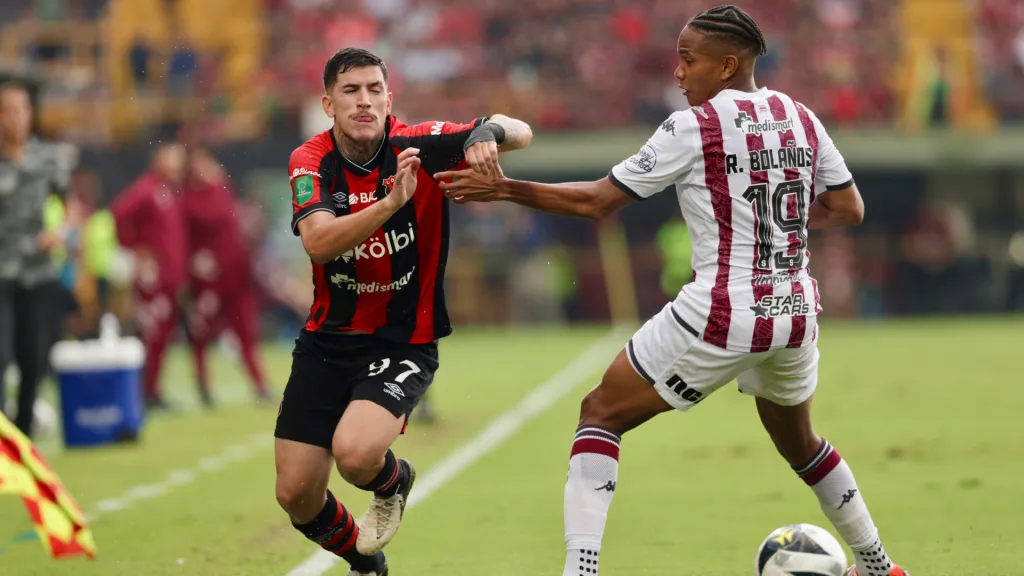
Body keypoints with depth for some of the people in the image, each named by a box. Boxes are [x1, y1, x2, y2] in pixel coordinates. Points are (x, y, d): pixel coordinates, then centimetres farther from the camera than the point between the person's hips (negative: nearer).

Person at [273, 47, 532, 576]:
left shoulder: (418, 145, -12)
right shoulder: (311, 161, -9)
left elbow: (520, 133, -18)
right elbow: (318, 242, -26)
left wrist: (491, 132, -42)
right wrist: (392, 202, -41)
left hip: (404, 341, -3)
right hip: (327, 339, 3)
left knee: (355, 453, -28)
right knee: (296, 495, 1)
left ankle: (393, 481, 11)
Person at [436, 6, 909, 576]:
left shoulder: (693, 127, -10)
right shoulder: (803, 119, 6)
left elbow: (598, 201, -7)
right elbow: (850, 209, 12)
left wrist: (505, 189, 0)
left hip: (721, 316, -6)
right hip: (796, 315, 6)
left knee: (601, 413, 7)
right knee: (799, 441, 31)